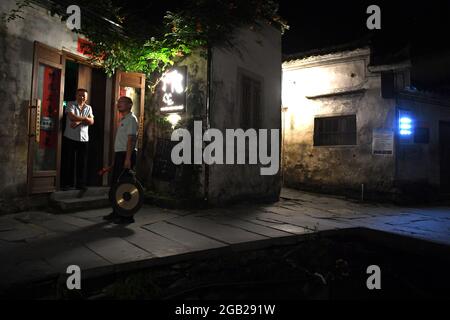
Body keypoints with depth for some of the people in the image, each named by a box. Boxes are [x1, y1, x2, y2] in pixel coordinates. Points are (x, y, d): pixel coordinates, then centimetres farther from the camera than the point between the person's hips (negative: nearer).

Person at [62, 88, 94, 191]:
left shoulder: (88, 108, 13)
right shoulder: (70, 104, 3)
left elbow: (91, 121, -1)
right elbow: (71, 117, -15)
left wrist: (79, 121, -13)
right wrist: (85, 118, -6)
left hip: (83, 139, 3)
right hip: (70, 138, -3)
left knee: (82, 162, 4)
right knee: (69, 161, 3)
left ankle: (80, 183, 13)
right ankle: (68, 183, 13)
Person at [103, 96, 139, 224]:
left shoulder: (131, 119, -8)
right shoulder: (123, 120, 21)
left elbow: (131, 139, -18)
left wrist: (128, 159, -24)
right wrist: (116, 159, 19)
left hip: (126, 154, -10)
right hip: (119, 154, 10)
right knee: (115, 184, 12)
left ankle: (127, 216, 1)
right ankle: (116, 213, 22)